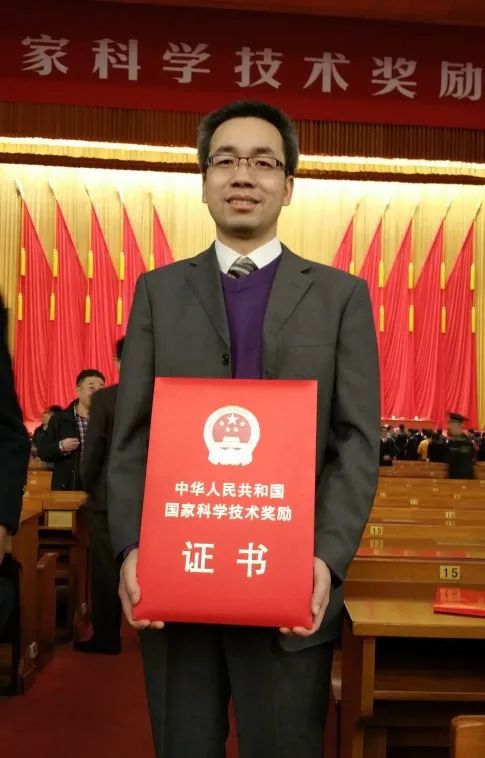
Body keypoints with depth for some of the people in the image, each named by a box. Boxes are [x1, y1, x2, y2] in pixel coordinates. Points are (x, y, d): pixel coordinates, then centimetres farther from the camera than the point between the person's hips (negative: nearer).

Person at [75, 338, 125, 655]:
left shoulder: (103, 398, -11)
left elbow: (93, 449, -10)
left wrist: (88, 484, 7)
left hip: (108, 496, -3)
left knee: (106, 568, 7)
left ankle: (107, 637, 15)